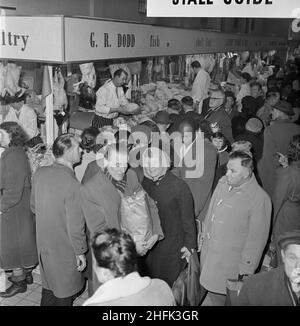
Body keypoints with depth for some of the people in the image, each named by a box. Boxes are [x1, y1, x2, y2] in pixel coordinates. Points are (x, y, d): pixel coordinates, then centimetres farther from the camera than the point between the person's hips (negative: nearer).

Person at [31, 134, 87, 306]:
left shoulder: (40, 173, -6)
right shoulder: (72, 184, -27)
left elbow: (34, 207, 7)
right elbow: (75, 225, -22)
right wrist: (80, 252, -9)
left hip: (43, 243, 7)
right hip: (64, 249, -6)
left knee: (49, 287, 25)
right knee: (65, 294, 14)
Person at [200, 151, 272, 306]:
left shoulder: (260, 199, -20)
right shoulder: (223, 183, -1)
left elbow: (257, 239, -15)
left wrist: (245, 271, -11)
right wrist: (204, 235, 18)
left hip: (230, 262, -6)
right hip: (208, 251, 6)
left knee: (228, 299, 6)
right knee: (211, 294, 19)